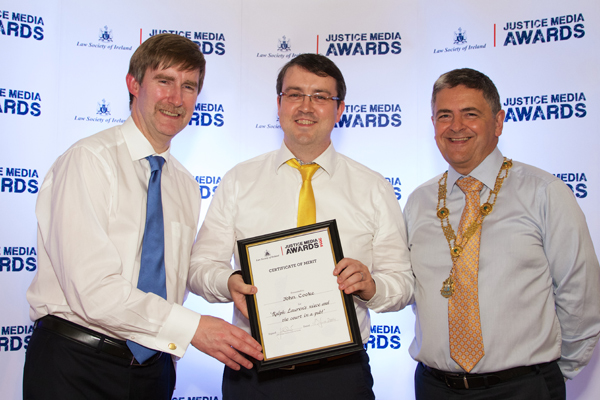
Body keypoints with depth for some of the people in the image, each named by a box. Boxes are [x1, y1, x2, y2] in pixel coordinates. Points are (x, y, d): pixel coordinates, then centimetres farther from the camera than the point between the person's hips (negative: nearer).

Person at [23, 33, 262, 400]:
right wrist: (192, 328, -18)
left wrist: (170, 355, 3)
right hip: (76, 366, -5)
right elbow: (93, 289, -20)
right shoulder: (88, 160, -12)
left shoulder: (186, 187, 9)